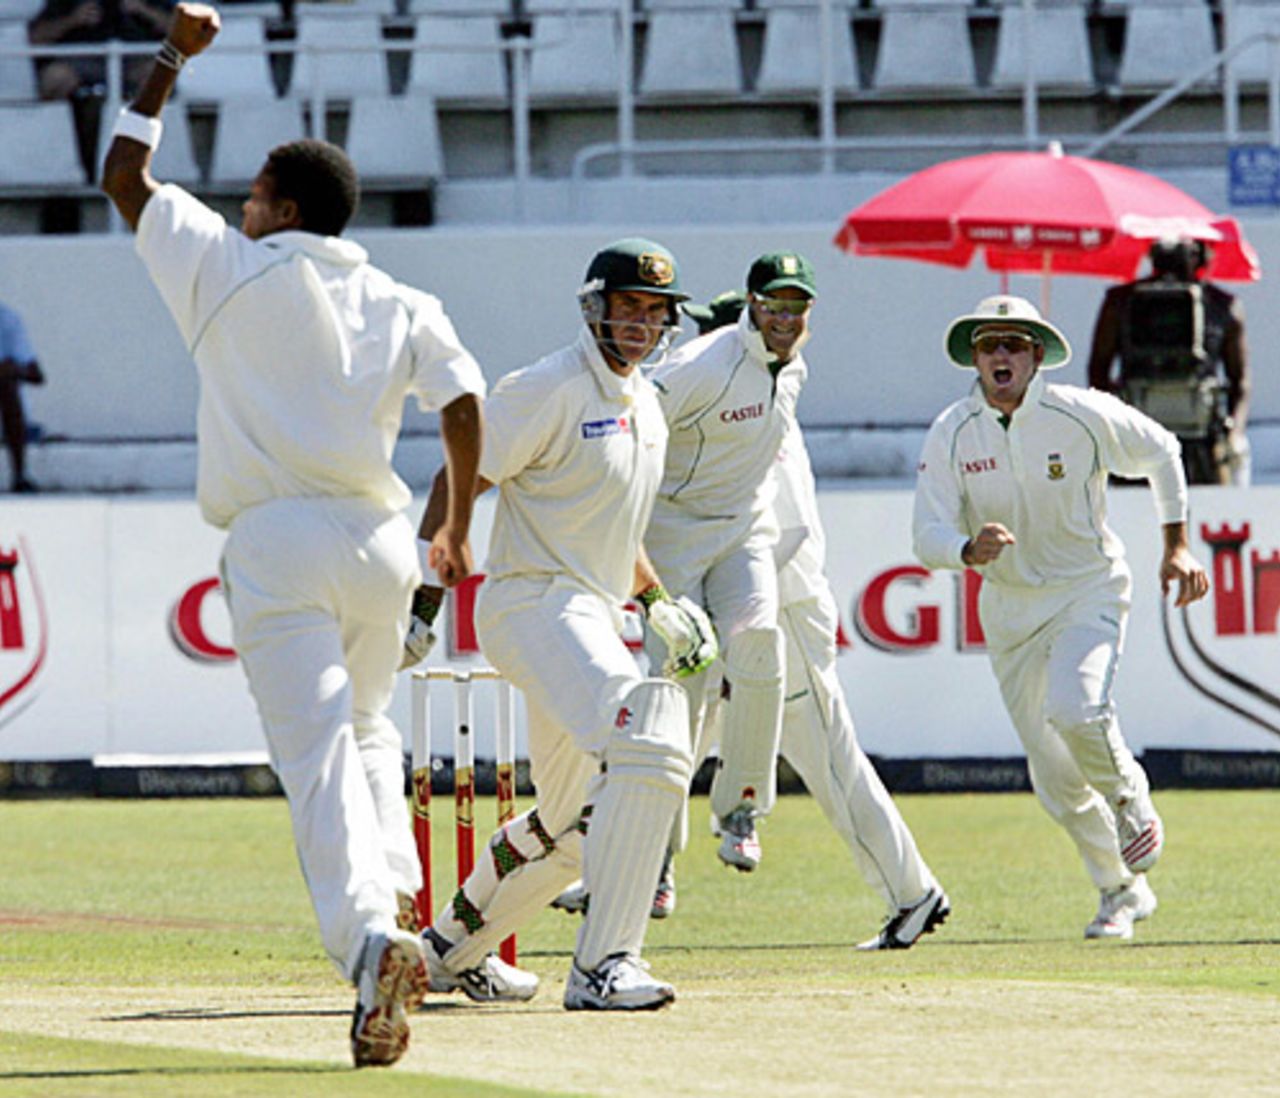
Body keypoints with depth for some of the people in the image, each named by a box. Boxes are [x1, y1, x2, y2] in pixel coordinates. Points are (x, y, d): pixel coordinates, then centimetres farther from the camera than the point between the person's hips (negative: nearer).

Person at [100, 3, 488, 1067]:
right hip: (381, 539, 4)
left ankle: (368, 933, -32)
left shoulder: (230, 268, 4)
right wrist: (459, 529, 9)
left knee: (318, 753, -13)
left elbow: (126, 175, 12)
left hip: (275, 543, -4)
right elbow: (464, 401, -3)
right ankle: (391, 894, 10)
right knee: (368, 727, 26)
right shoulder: (403, 306, 10)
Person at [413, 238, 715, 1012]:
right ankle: (602, 967, -33)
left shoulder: (646, 405, 16)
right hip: (535, 606, -10)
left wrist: (661, 605, 18)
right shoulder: (550, 390, -11)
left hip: (595, 621, 10)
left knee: (570, 826, 19)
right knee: (649, 746, -29)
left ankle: (453, 946, 40)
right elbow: (458, 483, -11)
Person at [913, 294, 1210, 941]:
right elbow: (928, 535, -15)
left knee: (1074, 709, -31)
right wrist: (969, 551, -37)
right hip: (1008, 608, 3)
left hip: (1087, 590, -3)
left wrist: (1175, 546, 3)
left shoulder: (1083, 415, -14)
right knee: (1052, 774, 4)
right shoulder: (952, 434, -10)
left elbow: (1161, 453, 4)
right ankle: (1121, 892, 25)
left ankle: (1130, 801, 1)